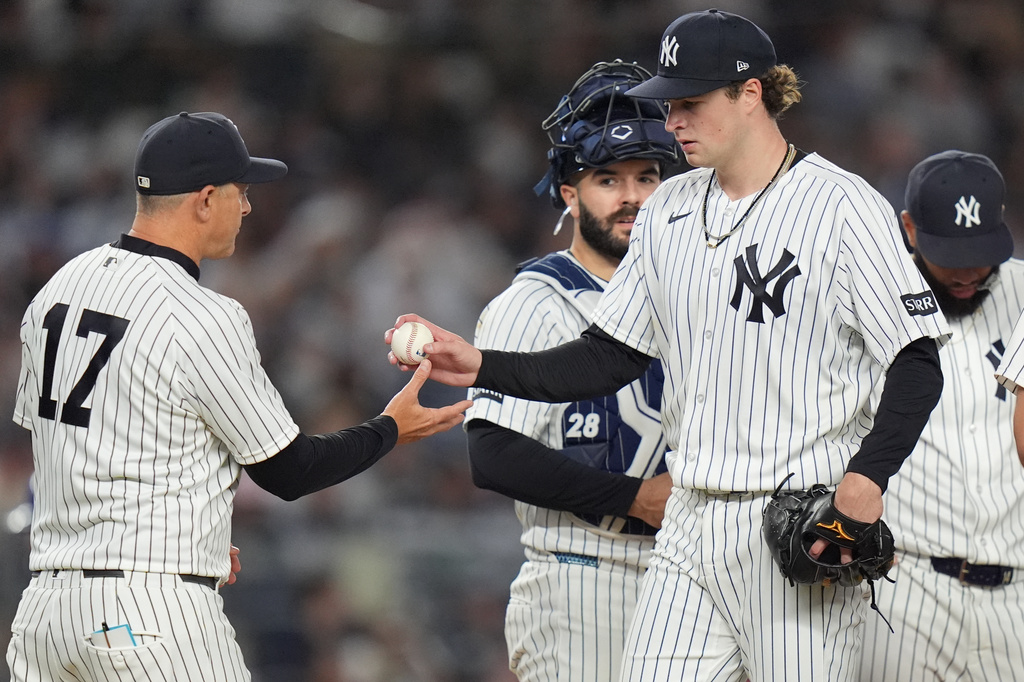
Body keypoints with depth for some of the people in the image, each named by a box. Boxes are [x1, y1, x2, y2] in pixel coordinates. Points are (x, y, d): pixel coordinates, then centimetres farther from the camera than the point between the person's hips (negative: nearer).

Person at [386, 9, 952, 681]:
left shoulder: (843, 204, -7)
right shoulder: (668, 211, 14)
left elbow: (917, 366, -9)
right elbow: (607, 358, 17)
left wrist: (865, 480, -23)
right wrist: (480, 366, 3)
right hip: (691, 526, 6)